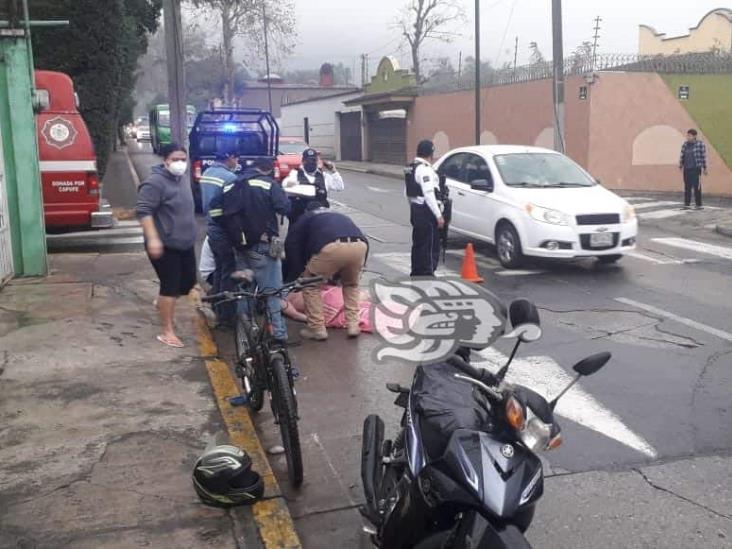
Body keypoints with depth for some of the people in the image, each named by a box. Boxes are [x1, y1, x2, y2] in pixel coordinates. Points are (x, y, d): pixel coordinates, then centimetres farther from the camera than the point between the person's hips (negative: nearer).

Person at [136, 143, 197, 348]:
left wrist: (189, 234, 28)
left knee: (188, 282, 14)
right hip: (165, 245, -8)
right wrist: (152, 238, -29)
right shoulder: (155, 182, -16)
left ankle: (163, 303, 40)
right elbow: (144, 211, -22)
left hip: (185, 244, 8)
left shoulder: (181, 179, 12)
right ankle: (167, 332, 3)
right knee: (170, 286, -5)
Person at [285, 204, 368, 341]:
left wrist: (298, 272, 29)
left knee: (311, 285, 20)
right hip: (360, 245, 4)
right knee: (351, 285, 32)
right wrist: (336, 275, 48)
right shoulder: (341, 217, 45)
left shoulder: (307, 217, 34)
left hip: (332, 247, -4)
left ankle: (317, 329, 18)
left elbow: (291, 243, 22)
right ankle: (353, 325, 24)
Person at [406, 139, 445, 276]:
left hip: (415, 210, 10)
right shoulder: (425, 170, -16)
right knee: (430, 247, -7)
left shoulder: (411, 169, 14)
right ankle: (427, 275, -7)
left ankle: (417, 274, 23)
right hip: (426, 213, -10)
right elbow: (428, 194, -22)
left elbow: (409, 193, 19)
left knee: (419, 245, 16)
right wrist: (439, 215, -22)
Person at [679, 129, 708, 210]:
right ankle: (687, 204, 11)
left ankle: (699, 205, 1)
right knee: (687, 187, 5)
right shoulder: (685, 144, 7)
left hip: (696, 168, -4)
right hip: (686, 169, 4)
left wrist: (705, 168, -2)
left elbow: (703, 156, -3)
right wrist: (680, 166, 7)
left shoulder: (700, 144, -5)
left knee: (697, 187, -5)